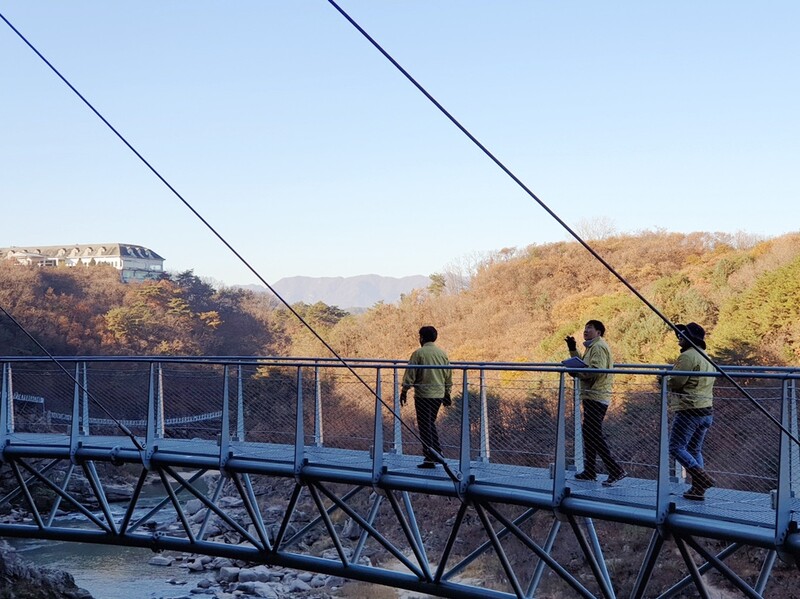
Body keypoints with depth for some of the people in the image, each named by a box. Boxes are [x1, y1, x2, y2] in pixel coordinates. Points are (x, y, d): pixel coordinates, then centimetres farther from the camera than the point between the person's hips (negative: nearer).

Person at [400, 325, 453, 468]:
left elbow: (410, 375, -10)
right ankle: (437, 453, 17)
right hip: (439, 395, 6)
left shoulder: (419, 353, -9)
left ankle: (429, 458, 0)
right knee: (431, 424, 20)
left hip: (423, 395, -6)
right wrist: (447, 393, 23)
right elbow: (449, 376, 13)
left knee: (425, 426, 0)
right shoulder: (442, 354, 7)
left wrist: (404, 391, -1)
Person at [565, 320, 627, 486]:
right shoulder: (592, 347, 21)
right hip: (592, 397, 11)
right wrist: (573, 349, 15)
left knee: (595, 435, -12)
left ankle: (616, 470, -13)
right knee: (588, 433, 15)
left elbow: (596, 371, -24)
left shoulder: (599, 347, -13)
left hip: (596, 398, -11)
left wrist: (576, 372, -16)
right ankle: (589, 471, 22)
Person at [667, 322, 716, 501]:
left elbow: (676, 381, -16)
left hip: (689, 410, -9)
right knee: (695, 450, 13)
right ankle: (698, 488, 9)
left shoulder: (688, 356, -13)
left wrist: (665, 380, 5)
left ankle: (701, 476, -19)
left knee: (676, 447, -6)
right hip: (706, 411, 9)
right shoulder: (707, 359, 19)